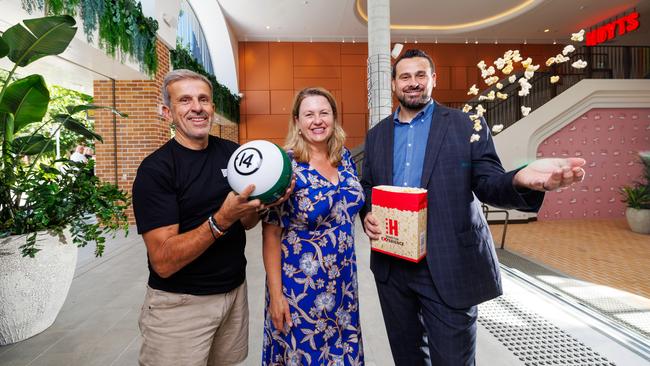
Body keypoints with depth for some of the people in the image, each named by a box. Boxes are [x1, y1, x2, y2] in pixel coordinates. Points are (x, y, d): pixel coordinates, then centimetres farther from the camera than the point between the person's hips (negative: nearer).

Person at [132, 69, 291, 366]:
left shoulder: (232, 152, -2)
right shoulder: (155, 169, -16)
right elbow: (163, 262, -21)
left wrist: (263, 202, -14)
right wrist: (221, 220, -33)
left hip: (235, 290, 5)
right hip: (180, 303, -4)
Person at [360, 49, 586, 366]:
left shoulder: (467, 125, -2)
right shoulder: (376, 135, 8)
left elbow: (488, 184, -7)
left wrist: (521, 179, -29)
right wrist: (367, 215, -8)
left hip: (449, 268, -3)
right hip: (391, 266, 4)